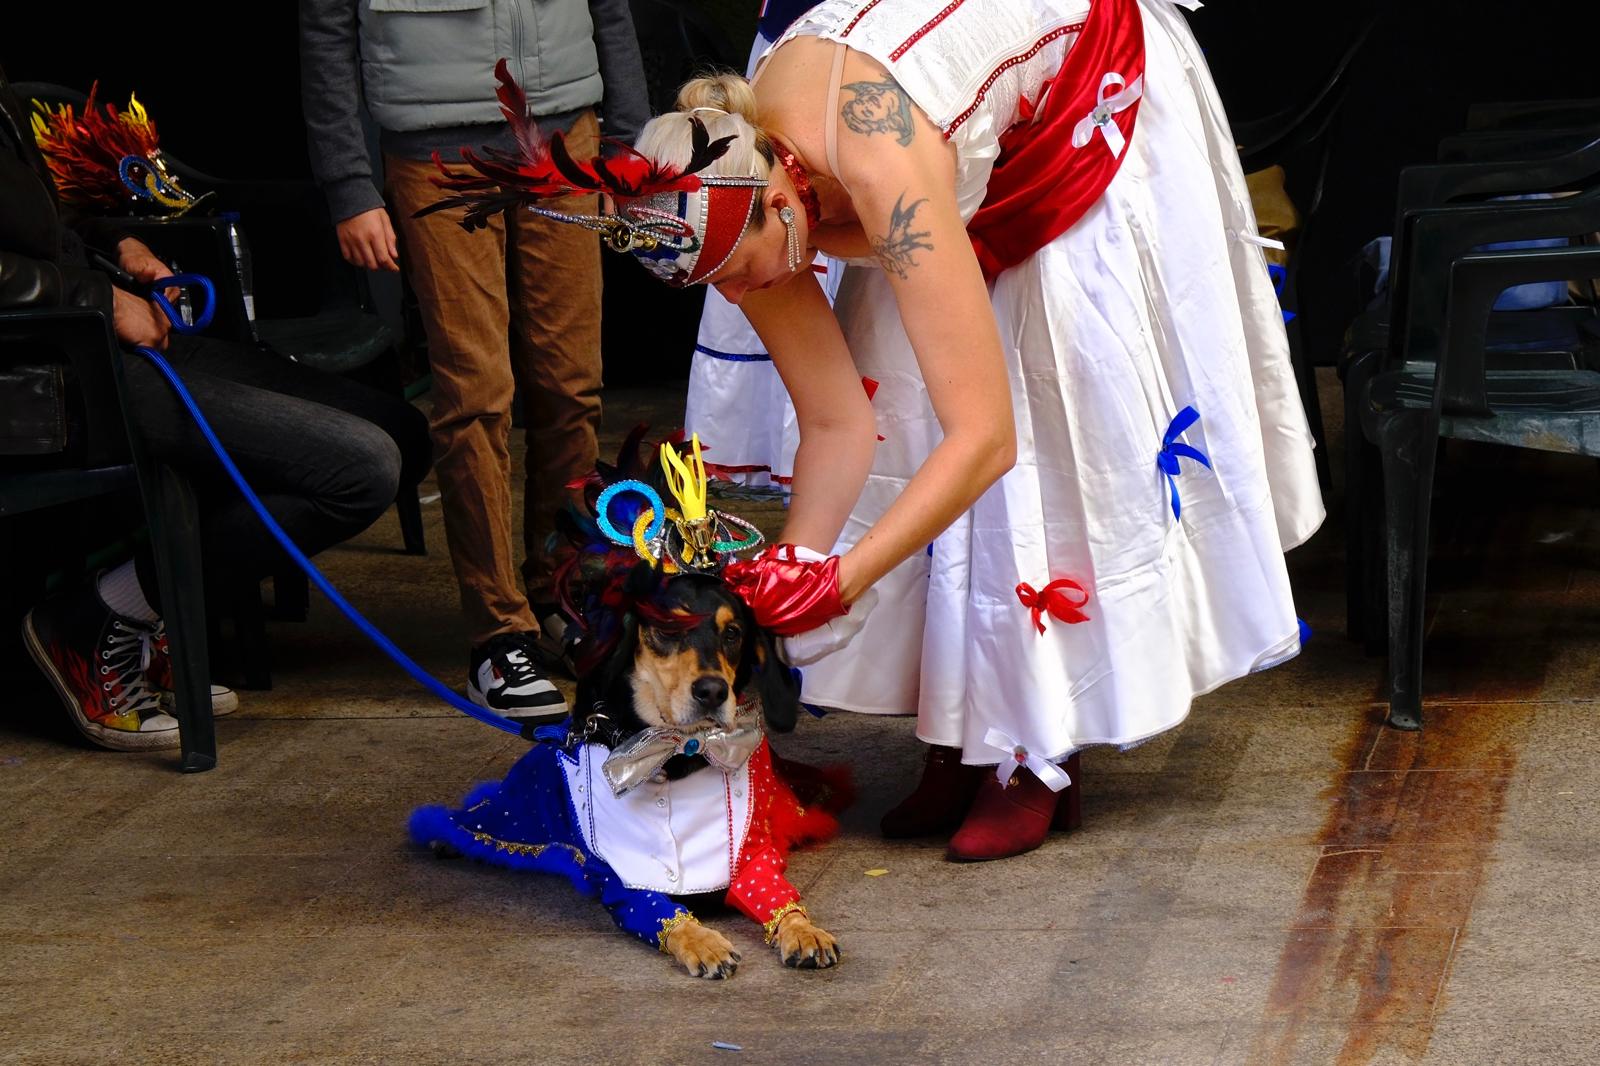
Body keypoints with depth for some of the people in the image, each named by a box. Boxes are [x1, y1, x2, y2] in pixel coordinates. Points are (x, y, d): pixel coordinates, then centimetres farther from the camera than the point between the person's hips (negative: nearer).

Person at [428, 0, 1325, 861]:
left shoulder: (878, 170, -44)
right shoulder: (737, 198, -22)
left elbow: (986, 435, -45)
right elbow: (837, 421, -16)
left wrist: (840, 579, -48)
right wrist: (791, 570, -27)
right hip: (987, 155, 7)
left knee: (1064, 430, -11)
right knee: (904, 412, -3)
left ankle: (1041, 760, -5)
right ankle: (961, 740, 3)